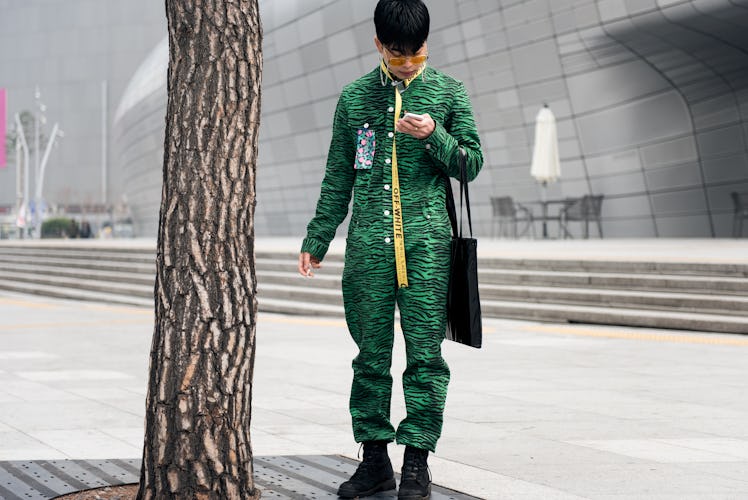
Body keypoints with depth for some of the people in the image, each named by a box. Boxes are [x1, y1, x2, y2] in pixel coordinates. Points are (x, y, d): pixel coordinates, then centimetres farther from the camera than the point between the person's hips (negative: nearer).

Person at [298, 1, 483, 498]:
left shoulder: (448, 92, 7)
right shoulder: (355, 97, 12)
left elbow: (471, 163, 7)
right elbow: (338, 177, 16)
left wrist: (433, 136, -11)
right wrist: (317, 240, 14)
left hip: (427, 241, -2)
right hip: (368, 242, 2)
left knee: (426, 354, -3)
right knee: (371, 354, 4)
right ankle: (375, 457, 11)